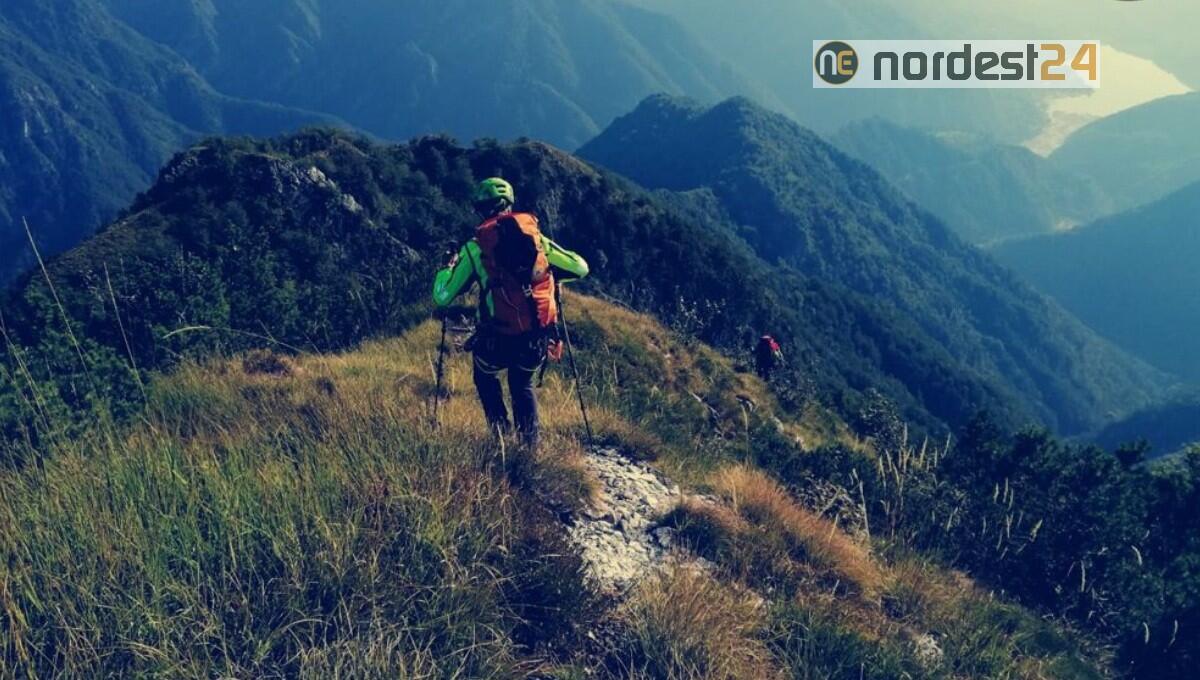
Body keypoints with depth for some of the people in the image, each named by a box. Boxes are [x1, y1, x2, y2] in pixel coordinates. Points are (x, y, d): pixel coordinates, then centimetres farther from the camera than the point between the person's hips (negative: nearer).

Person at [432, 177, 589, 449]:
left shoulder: (475, 248, -3)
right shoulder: (535, 235, 3)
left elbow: (442, 296, 0)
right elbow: (580, 268, 7)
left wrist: (448, 266, 20)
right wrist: (550, 273, 26)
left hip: (499, 339, -2)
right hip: (538, 337, 3)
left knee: (486, 378, 30)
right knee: (523, 385, 30)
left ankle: (501, 434, 20)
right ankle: (531, 442, 20)